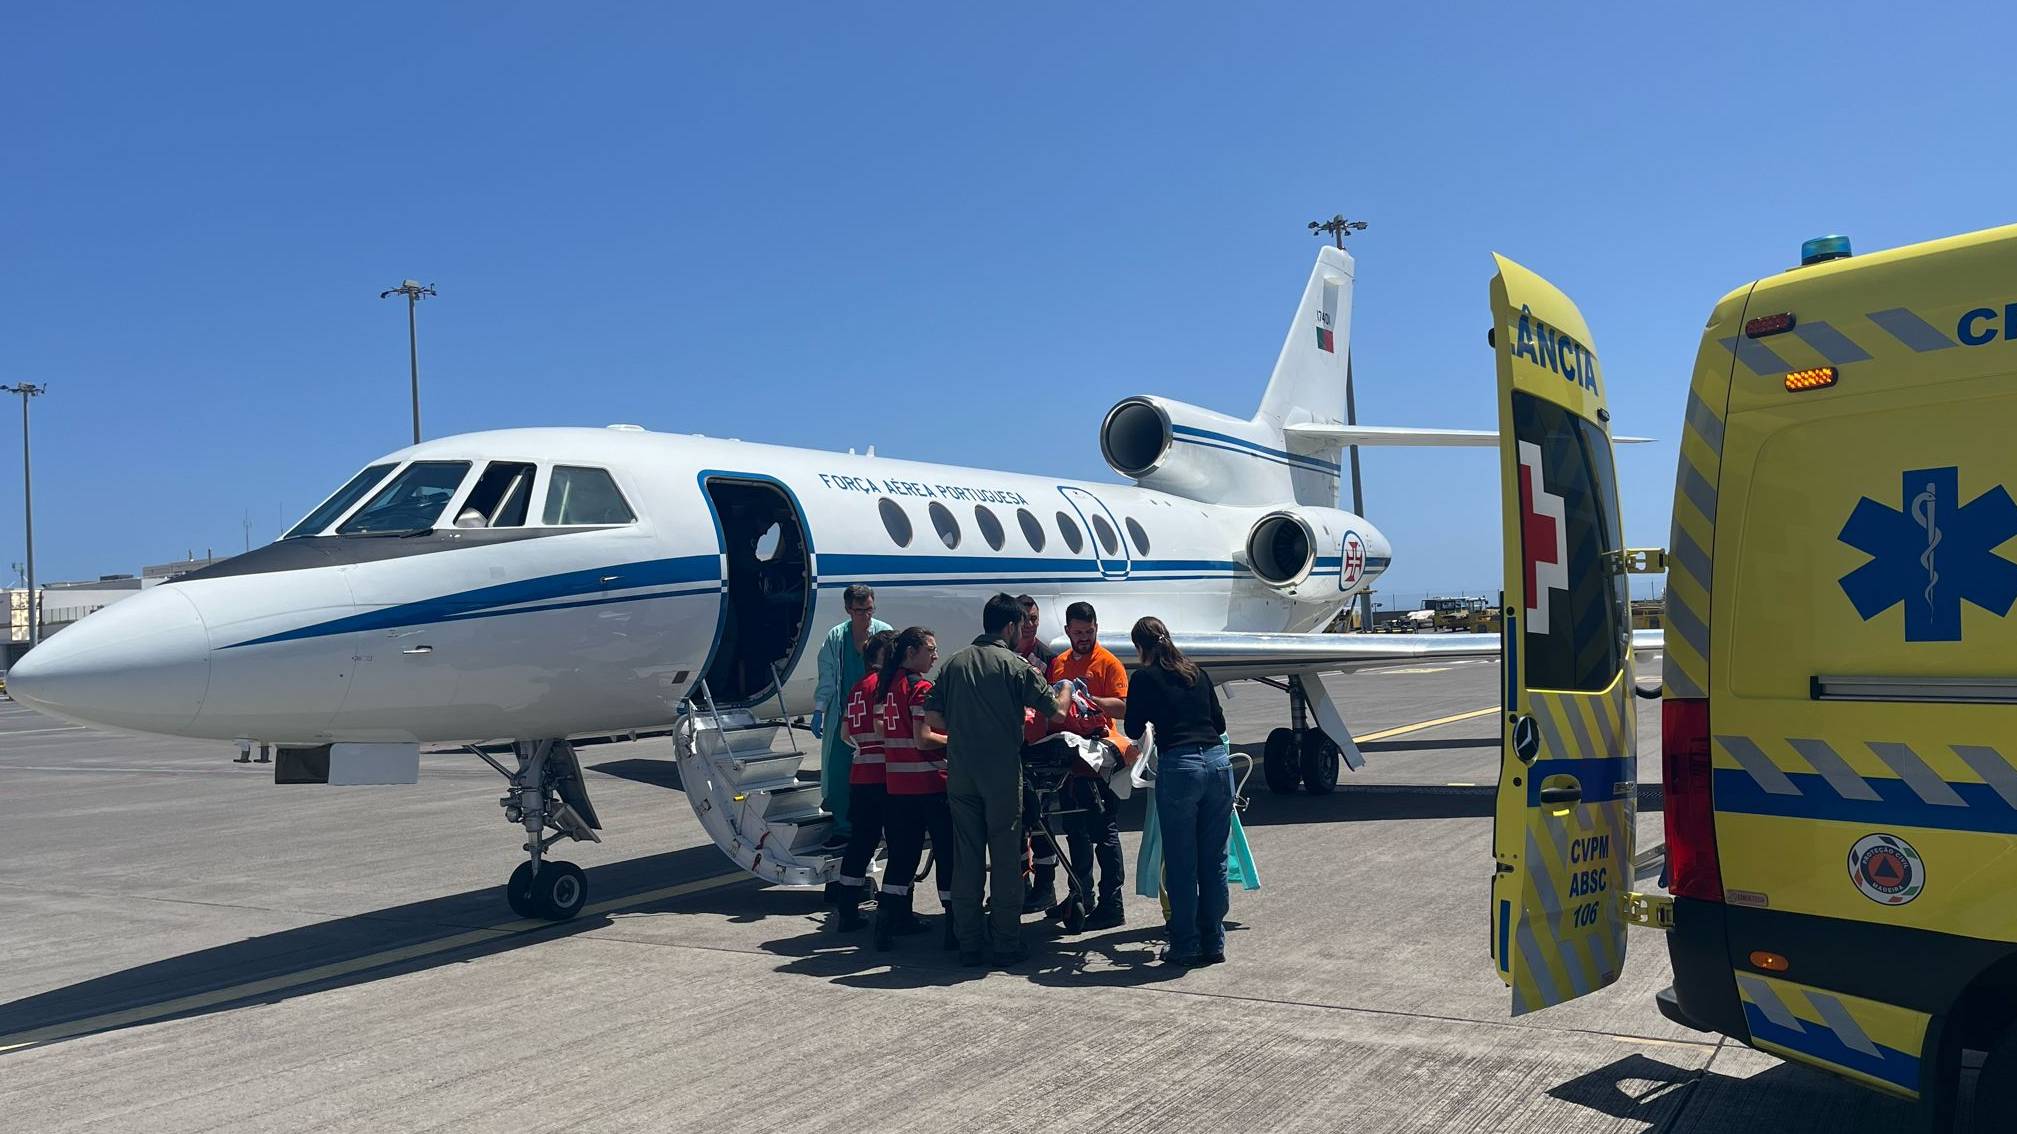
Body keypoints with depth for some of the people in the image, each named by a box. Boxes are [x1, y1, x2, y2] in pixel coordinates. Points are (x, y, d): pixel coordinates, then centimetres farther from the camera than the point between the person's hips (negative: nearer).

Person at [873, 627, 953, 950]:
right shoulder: (920, 688, -13)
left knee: (903, 849, 15)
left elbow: (880, 729, 20)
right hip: (928, 781, -8)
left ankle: (888, 916, 12)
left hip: (896, 781, 8)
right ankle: (954, 921, 2)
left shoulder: (886, 685, 11)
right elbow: (923, 739, -19)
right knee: (948, 849, 0)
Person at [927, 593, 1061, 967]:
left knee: (966, 857, 8)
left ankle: (968, 943, 12)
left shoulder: (955, 663, 9)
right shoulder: (1015, 664, -4)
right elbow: (1055, 712, -4)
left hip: (961, 772, 4)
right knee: (1005, 858, 3)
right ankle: (1007, 944, 8)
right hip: (1003, 772, -4)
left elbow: (932, 717, 7)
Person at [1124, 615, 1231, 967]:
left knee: (1180, 863, 5)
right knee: (1214, 861, 11)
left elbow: (1134, 730, 9)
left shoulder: (1145, 678, 3)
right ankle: (1213, 943, 19)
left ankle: (1185, 946, 11)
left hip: (1179, 766, -5)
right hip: (1218, 761, 5)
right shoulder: (1197, 673, 16)